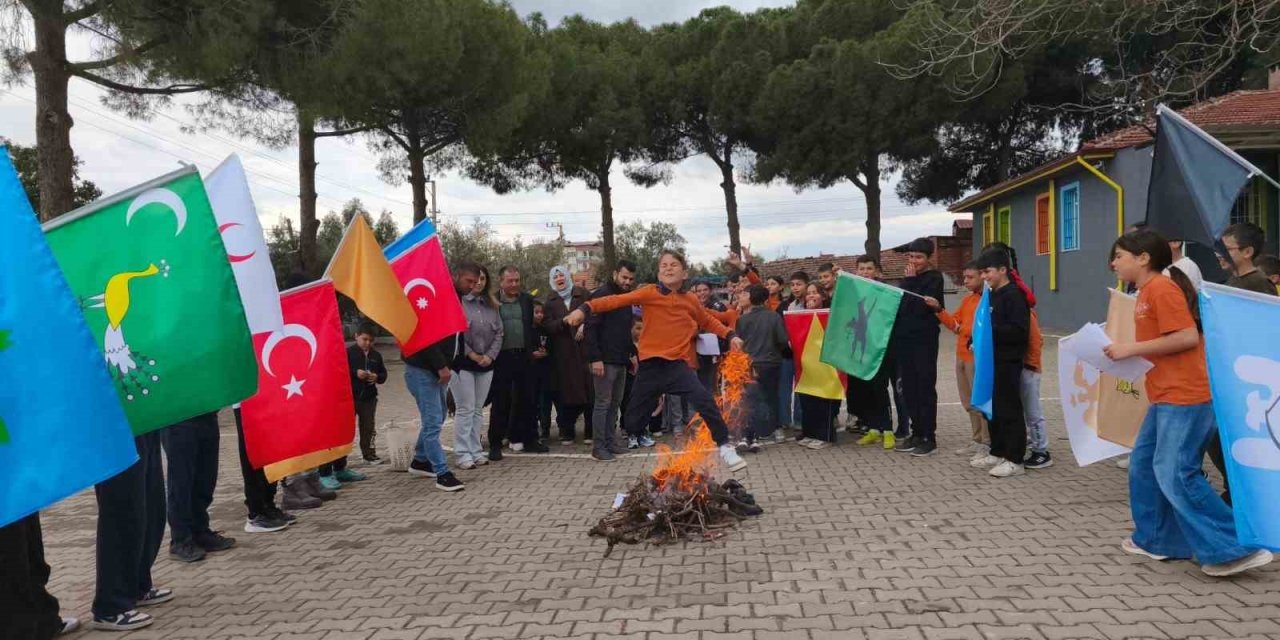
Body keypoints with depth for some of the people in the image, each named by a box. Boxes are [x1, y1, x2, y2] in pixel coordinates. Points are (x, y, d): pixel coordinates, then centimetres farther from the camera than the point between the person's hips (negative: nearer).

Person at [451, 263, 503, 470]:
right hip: (462, 363, -6)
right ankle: (462, 453, 4)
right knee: (465, 409, -4)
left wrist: (490, 355, -3)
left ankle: (476, 450, 18)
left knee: (478, 409, 11)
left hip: (486, 364, 6)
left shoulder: (490, 305, 12)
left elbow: (499, 332, 10)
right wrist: (471, 355, -12)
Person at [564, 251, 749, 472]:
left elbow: (709, 321, 25)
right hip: (650, 365, 0)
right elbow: (618, 300, -12)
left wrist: (730, 335, 13)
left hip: (677, 364, 1)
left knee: (705, 400, -20)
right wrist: (585, 308, -22)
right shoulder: (650, 293, -1)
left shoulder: (691, 300, 8)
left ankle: (725, 447, -6)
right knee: (634, 417, 6)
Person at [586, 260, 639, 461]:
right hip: (605, 360, -8)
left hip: (621, 360, 8)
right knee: (603, 403, -4)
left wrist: (633, 352, 15)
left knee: (615, 402, 12)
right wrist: (595, 358, -20)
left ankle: (610, 441, 20)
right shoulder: (601, 295, -9)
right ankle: (598, 446, 2)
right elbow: (591, 328, -15)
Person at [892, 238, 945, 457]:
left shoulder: (934, 278, -4)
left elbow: (920, 306, -17)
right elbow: (899, 305, 15)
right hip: (904, 340, 7)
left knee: (925, 388, -2)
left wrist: (911, 281, -12)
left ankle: (929, 437, 3)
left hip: (924, 341, -7)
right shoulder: (909, 279, 16)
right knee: (909, 388, 9)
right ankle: (916, 433, 17)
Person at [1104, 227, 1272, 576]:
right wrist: (1126, 351, 9)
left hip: (1184, 397, -10)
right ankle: (1155, 539, 23)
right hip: (1166, 397, 10)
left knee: (1176, 475, -8)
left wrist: (1131, 348, -18)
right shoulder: (1148, 292, 16)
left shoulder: (1161, 288, -14)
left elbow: (1188, 336, -22)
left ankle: (1235, 549, -1)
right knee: (1144, 464, 13)